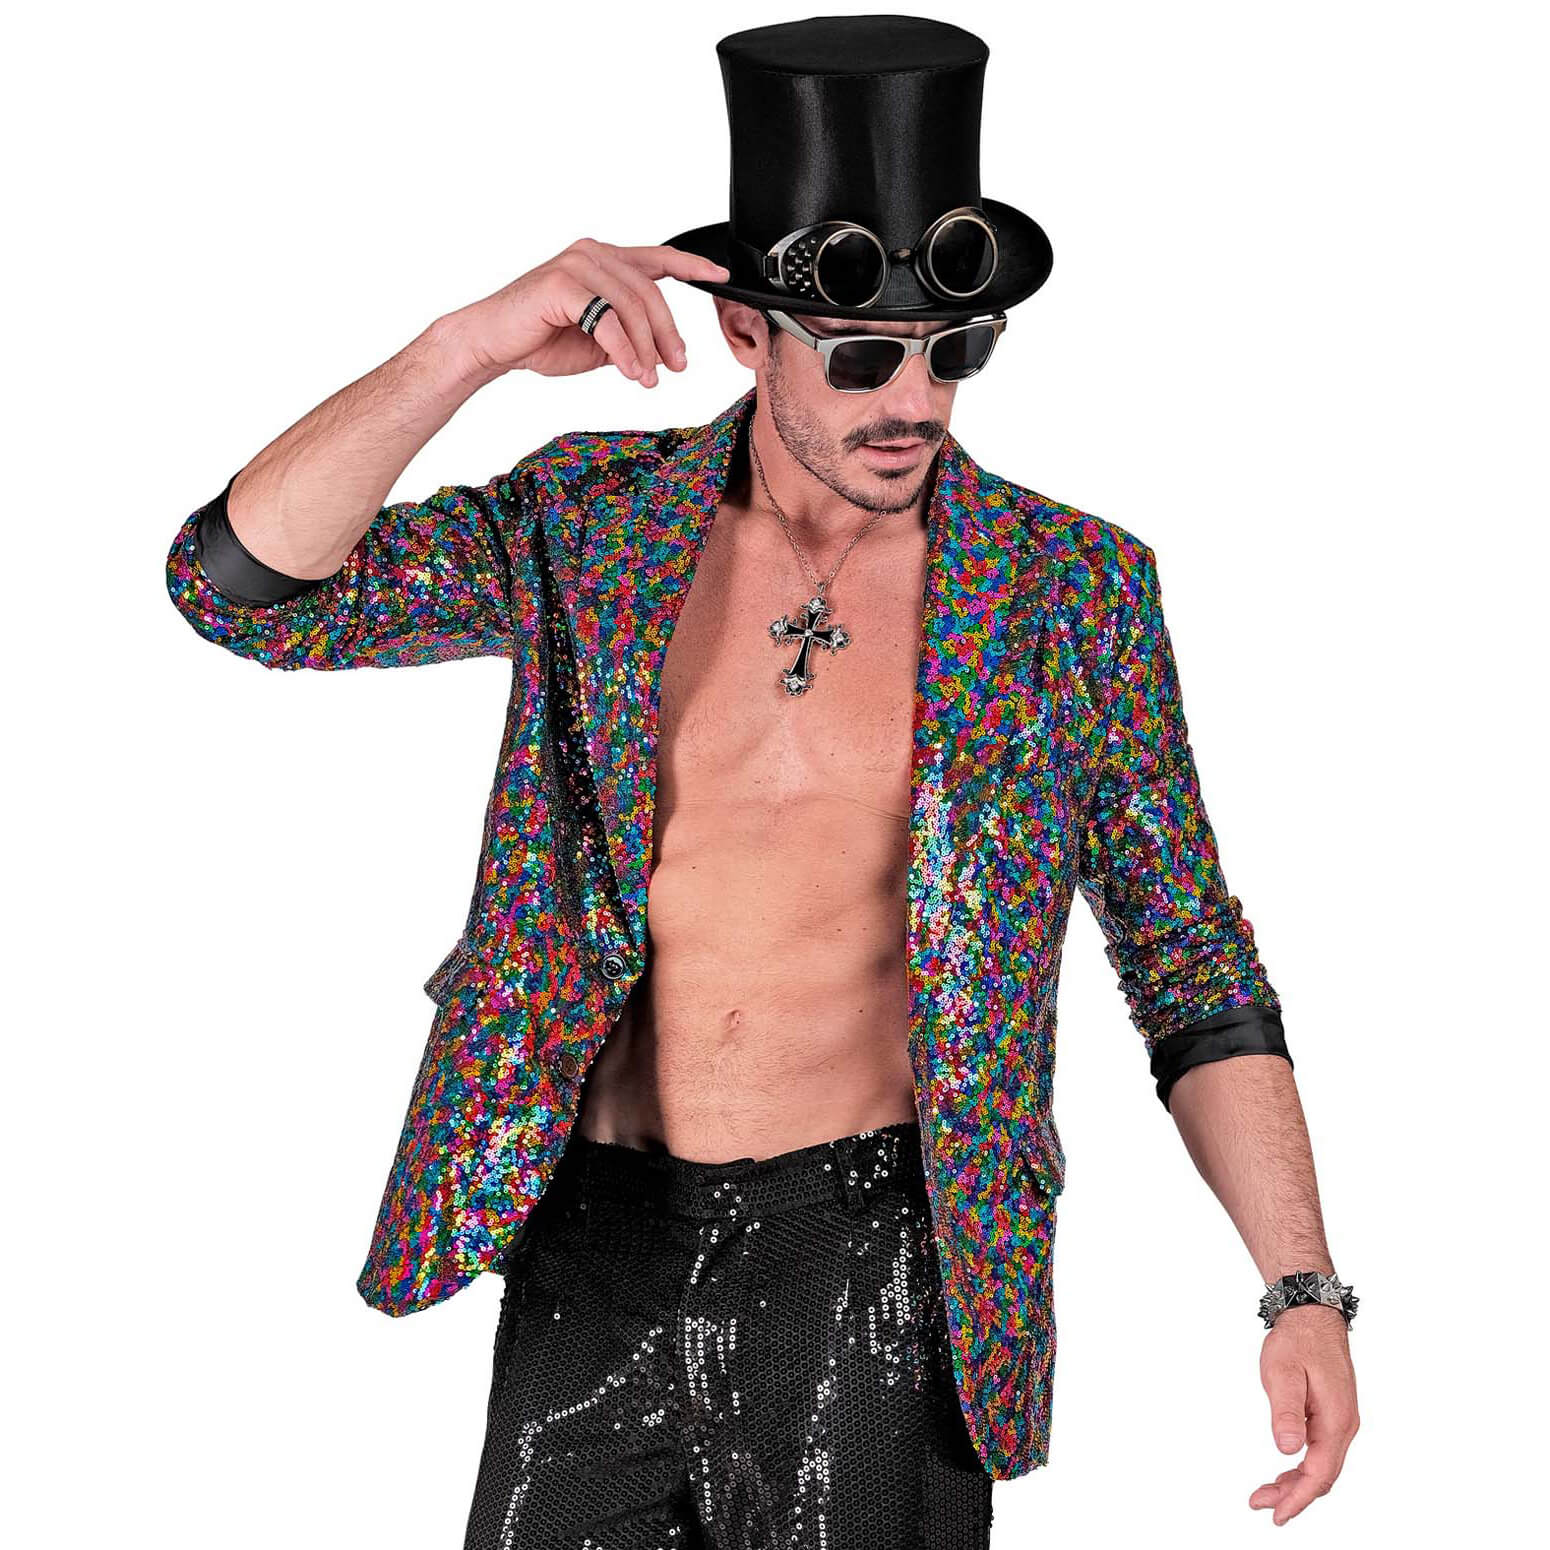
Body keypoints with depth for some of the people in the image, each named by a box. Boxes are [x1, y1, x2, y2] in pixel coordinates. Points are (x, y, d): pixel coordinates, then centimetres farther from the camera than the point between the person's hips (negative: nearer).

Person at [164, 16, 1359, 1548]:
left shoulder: (1073, 592, -2)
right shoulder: (591, 520, 1)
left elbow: (1195, 971, 2)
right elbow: (242, 585, -8)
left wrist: (1302, 1290, -7)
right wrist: (468, 347, -20)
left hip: (876, 1256, -1)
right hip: (590, 1250, 2)